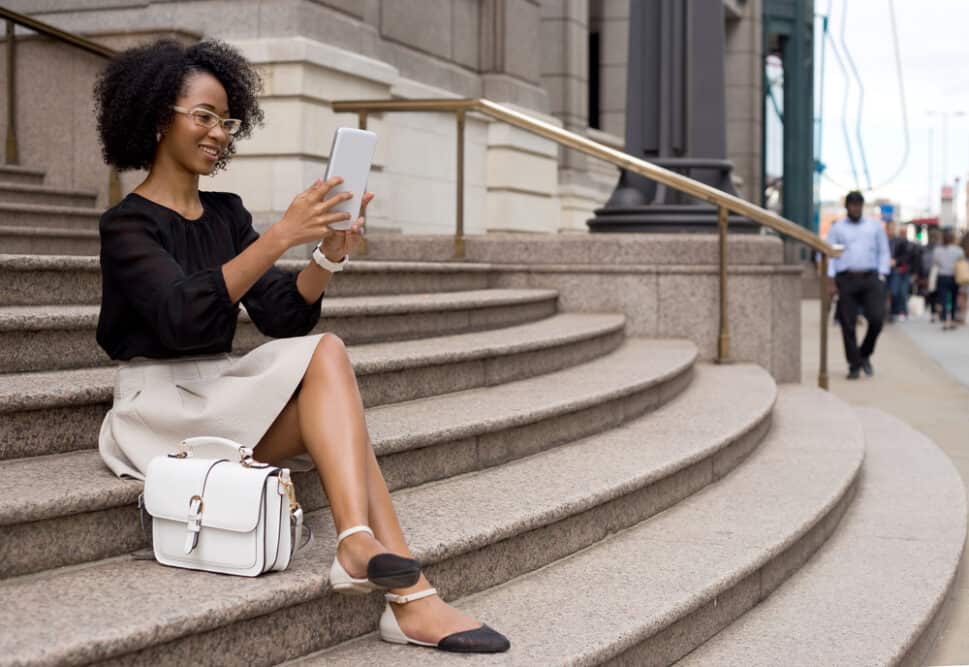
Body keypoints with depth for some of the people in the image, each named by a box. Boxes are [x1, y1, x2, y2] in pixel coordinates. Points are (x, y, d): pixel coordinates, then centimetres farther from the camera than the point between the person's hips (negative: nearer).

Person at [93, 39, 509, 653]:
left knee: (327, 354, -26)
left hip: (223, 392, 6)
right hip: (163, 403, -6)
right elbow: (184, 316, -25)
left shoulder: (226, 214, 14)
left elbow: (280, 315, 4)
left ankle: (358, 544, -43)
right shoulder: (128, 224, -6)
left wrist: (331, 255, -14)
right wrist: (281, 236, -31)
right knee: (327, 356, -27)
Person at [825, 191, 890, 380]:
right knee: (848, 324, -2)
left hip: (870, 279, 1)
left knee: (877, 318, -12)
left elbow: (883, 252, 14)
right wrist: (831, 281, -5)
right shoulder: (837, 228, 10)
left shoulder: (875, 226, 14)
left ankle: (865, 355, 13)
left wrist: (881, 277, 2)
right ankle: (854, 365, 7)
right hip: (846, 279, -1)